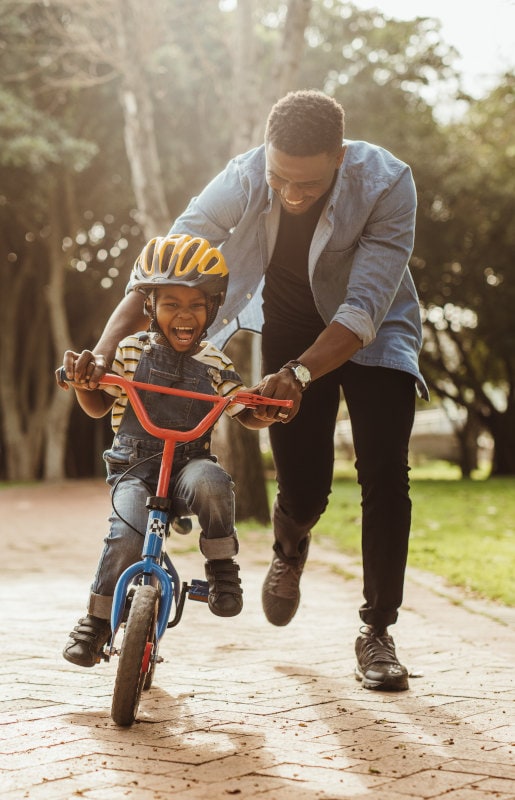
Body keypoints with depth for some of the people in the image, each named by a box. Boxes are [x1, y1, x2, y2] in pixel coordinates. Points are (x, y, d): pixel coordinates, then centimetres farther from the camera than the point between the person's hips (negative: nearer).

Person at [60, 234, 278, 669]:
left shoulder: (214, 364, 4)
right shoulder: (131, 351, 2)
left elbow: (248, 415, 10)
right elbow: (98, 406, 10)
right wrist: (81, 381, -12)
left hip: (189, 464, 0)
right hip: (134, 467, 0)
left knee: (211, 482, -36)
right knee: (127, 536, -27)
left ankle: (221, 566, -11)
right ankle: (97, 620, -3)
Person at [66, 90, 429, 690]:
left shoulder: (387, 184, -32)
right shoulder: (243, 179, -27)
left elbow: (365, 308, -37)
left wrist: (298, 374, -51)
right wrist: (103, 349, -41)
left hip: (373, 333, -1)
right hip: (291, 330, 1)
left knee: (384, 473, -16)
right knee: (303, 489, -2)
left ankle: (376, 631, -1)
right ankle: (289, 549, 37)